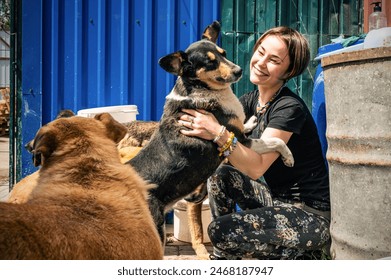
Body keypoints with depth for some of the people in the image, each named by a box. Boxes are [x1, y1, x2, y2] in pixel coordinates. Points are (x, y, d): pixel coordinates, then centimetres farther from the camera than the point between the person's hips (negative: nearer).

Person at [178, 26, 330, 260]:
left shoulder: (290, 108, -20)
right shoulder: (251, 101, 6)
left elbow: (256, 167, -26)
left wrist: (219, 134, -36)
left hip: (312, 215, -8)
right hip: (279, 199, 9)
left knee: (222, 231, -19)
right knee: (219, 175, -2)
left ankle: (301, 257, 1)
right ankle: (223, 259, 9)